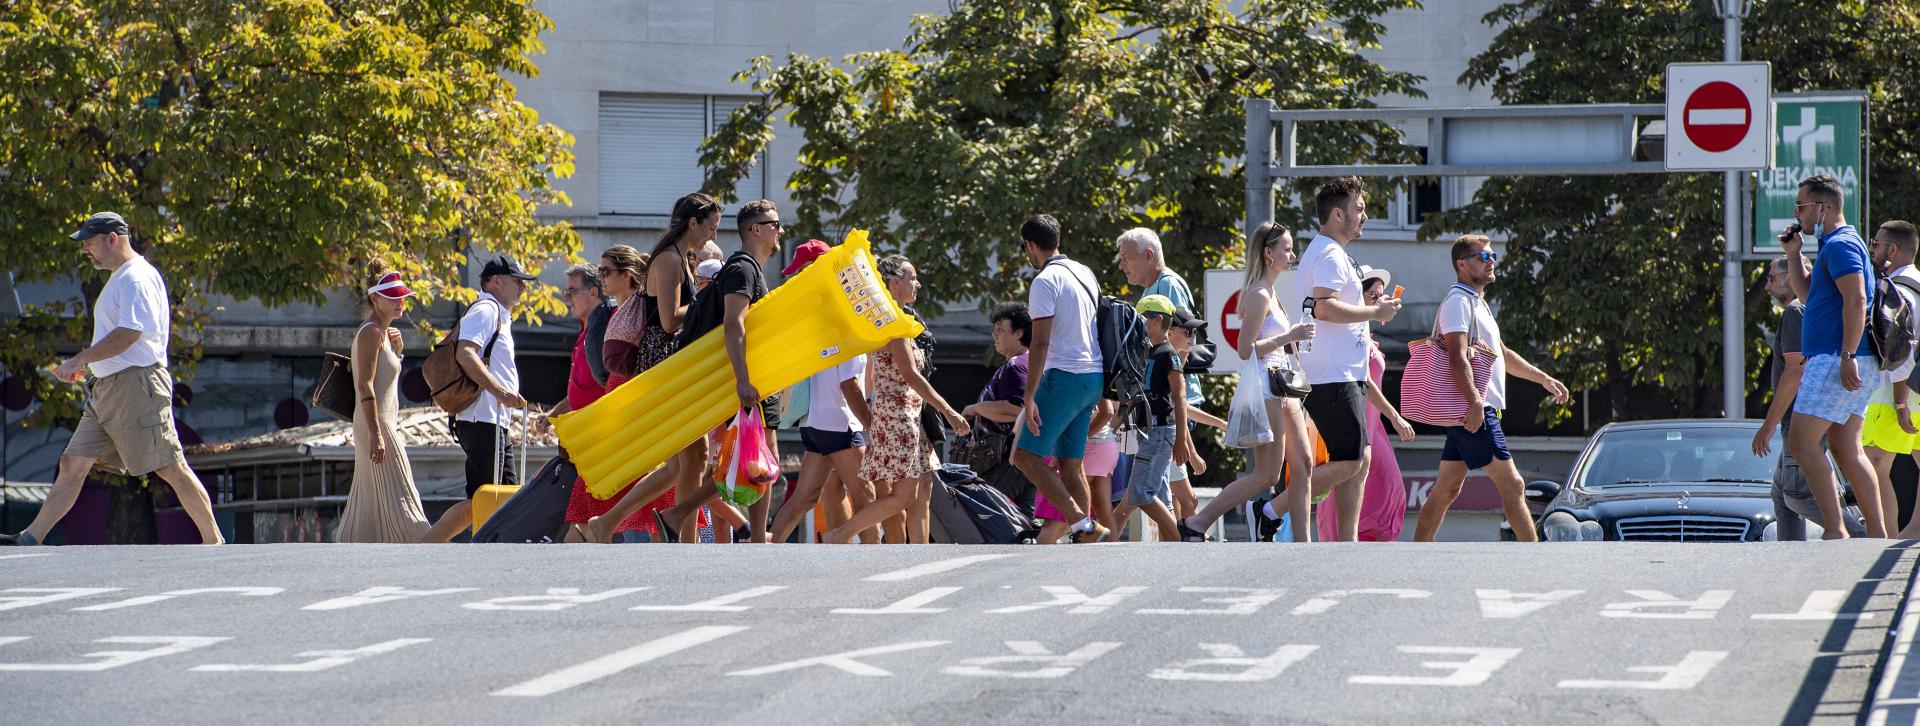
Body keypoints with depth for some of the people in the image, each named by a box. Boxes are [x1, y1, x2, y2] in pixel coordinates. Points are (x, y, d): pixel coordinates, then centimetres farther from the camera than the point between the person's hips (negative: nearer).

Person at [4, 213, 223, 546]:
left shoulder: (137, 278, -11)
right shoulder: (118, 279, 21)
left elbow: (128, 334, -22)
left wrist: (80, 361, -17)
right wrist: (88, 365, 18)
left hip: (136, 386, -10)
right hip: (106, 390, 10)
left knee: (171, 468, -9)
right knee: (73, 464, 4)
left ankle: (214, 542, -5)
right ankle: (31, 539, 3)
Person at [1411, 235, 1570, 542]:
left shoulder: (1477, 303, 24)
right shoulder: (1458, 301, -10)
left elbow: (1502, 354, 34)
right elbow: (1458, 356, -21)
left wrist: (1543, 378, 32)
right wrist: (1475, 402, -29)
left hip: (1470, 413, 10)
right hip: (1474, 411, -10)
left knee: (1447, 489, 9)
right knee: (1512, 485, -9)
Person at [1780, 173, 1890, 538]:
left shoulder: (1840, 245, -10)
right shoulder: (1835, 245, 23)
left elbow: (1856, 300, -21)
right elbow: (1806, 292, 33)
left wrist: (1847, 356, -27)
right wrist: (1793, 253, 22)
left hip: (1835, 359, -11)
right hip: (1838, 361, 11)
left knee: (1801, 442, -13)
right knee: (1845, 449, 10)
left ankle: (1835, 530, -18)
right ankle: (1878, 534, 8)